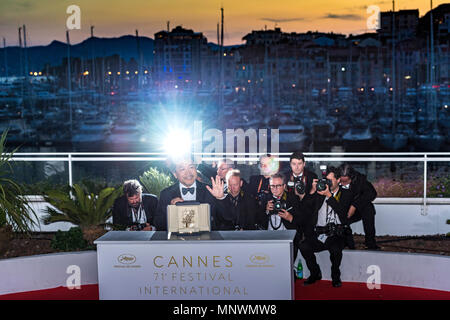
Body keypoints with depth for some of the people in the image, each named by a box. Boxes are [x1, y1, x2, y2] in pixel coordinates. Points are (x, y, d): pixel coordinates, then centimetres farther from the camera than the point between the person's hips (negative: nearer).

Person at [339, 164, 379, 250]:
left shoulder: (359, 179, -19)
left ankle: (371, 244, -19)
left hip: (359, 210, 0)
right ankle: (350, 246, -5)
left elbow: (372, 193, -27)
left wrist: (355, 205, -36)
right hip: (342, 211, 0)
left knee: (368, 208, -31)